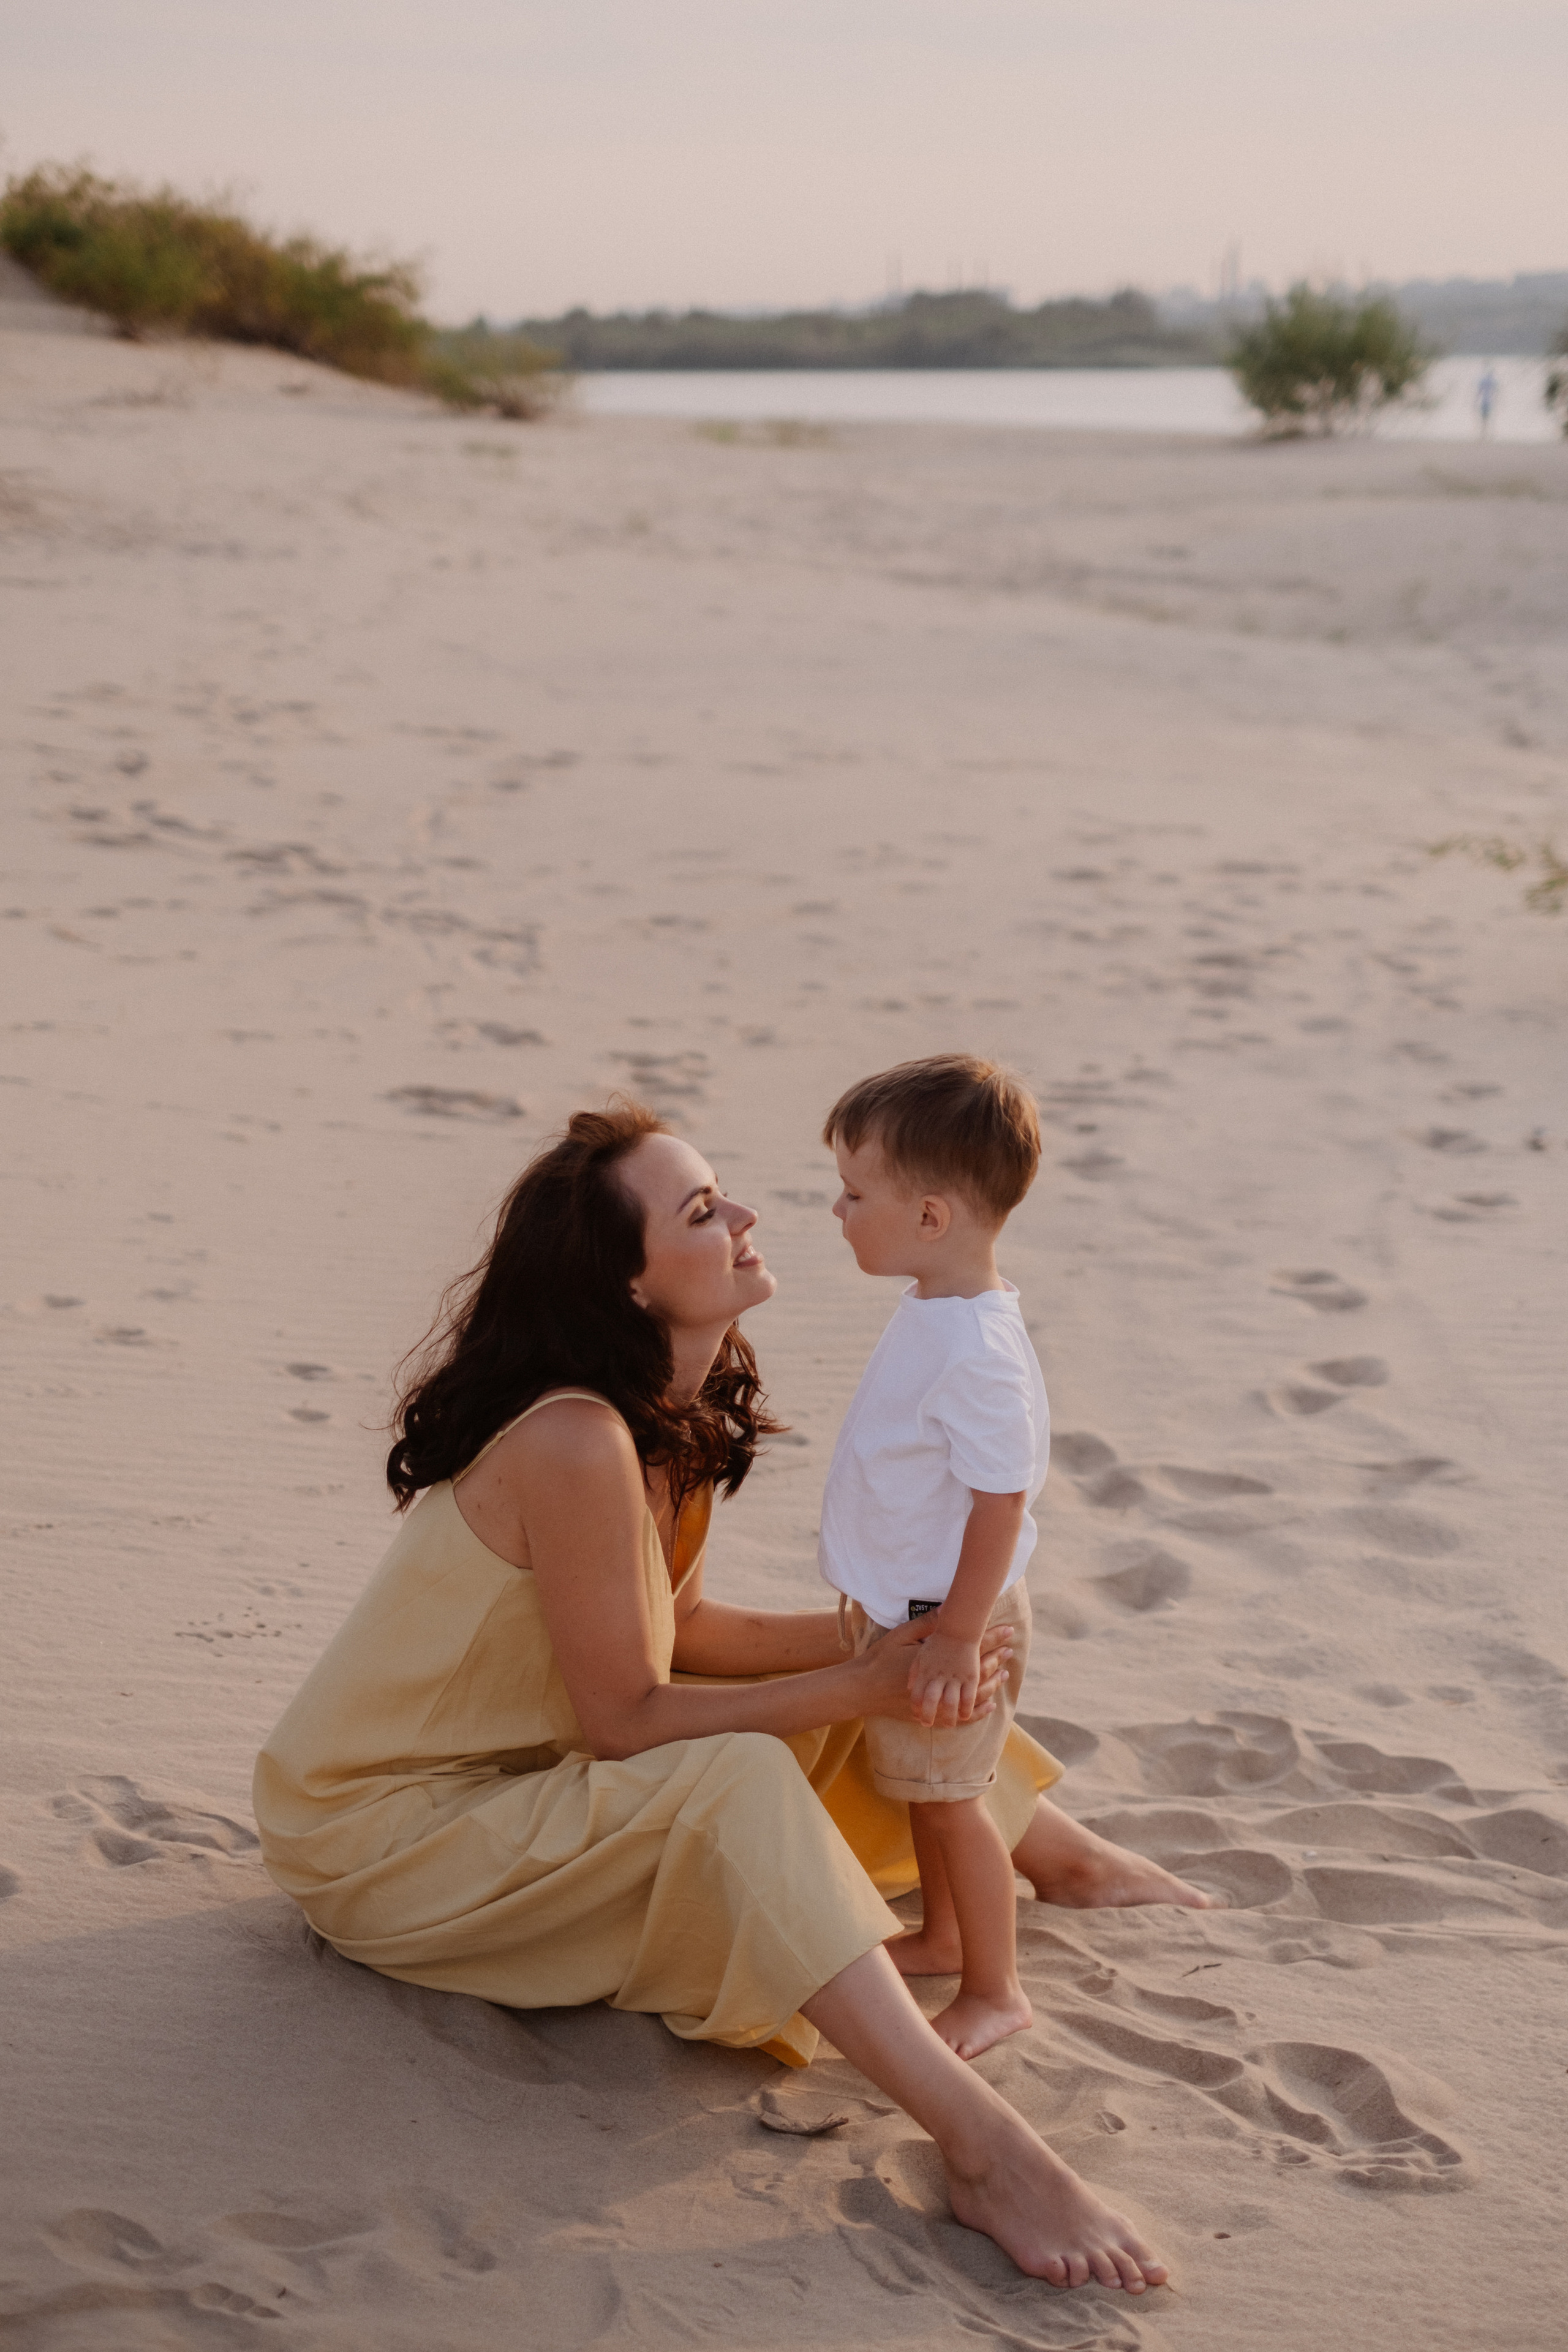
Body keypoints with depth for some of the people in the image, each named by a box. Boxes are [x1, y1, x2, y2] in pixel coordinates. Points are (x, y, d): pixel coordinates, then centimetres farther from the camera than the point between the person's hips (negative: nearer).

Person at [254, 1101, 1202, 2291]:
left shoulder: (672, 1415, -1)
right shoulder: (577, 1444, -30)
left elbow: (679, 1629, 7)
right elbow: (629, 1723, -25)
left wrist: (884, 1635, -4)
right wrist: (864, 1686, -23)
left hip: (510, 1773, 10)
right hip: (384, 1828, -9)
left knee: (821, 1700, 10)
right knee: (730, 1781, -31)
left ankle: (1065, 1854, 34)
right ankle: (982, 2147, -36)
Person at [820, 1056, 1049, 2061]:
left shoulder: (979, 1354, -29)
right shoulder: (934, 1318, 2)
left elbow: (1001, 1502, -27)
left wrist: (956, 1636, -23)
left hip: (950, 1622, -9)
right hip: (905, 1609, 9)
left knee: (951, 1797, 4)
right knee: (925, 1786, 23)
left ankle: (995, 1990, 19)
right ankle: (944, 1935, 42)